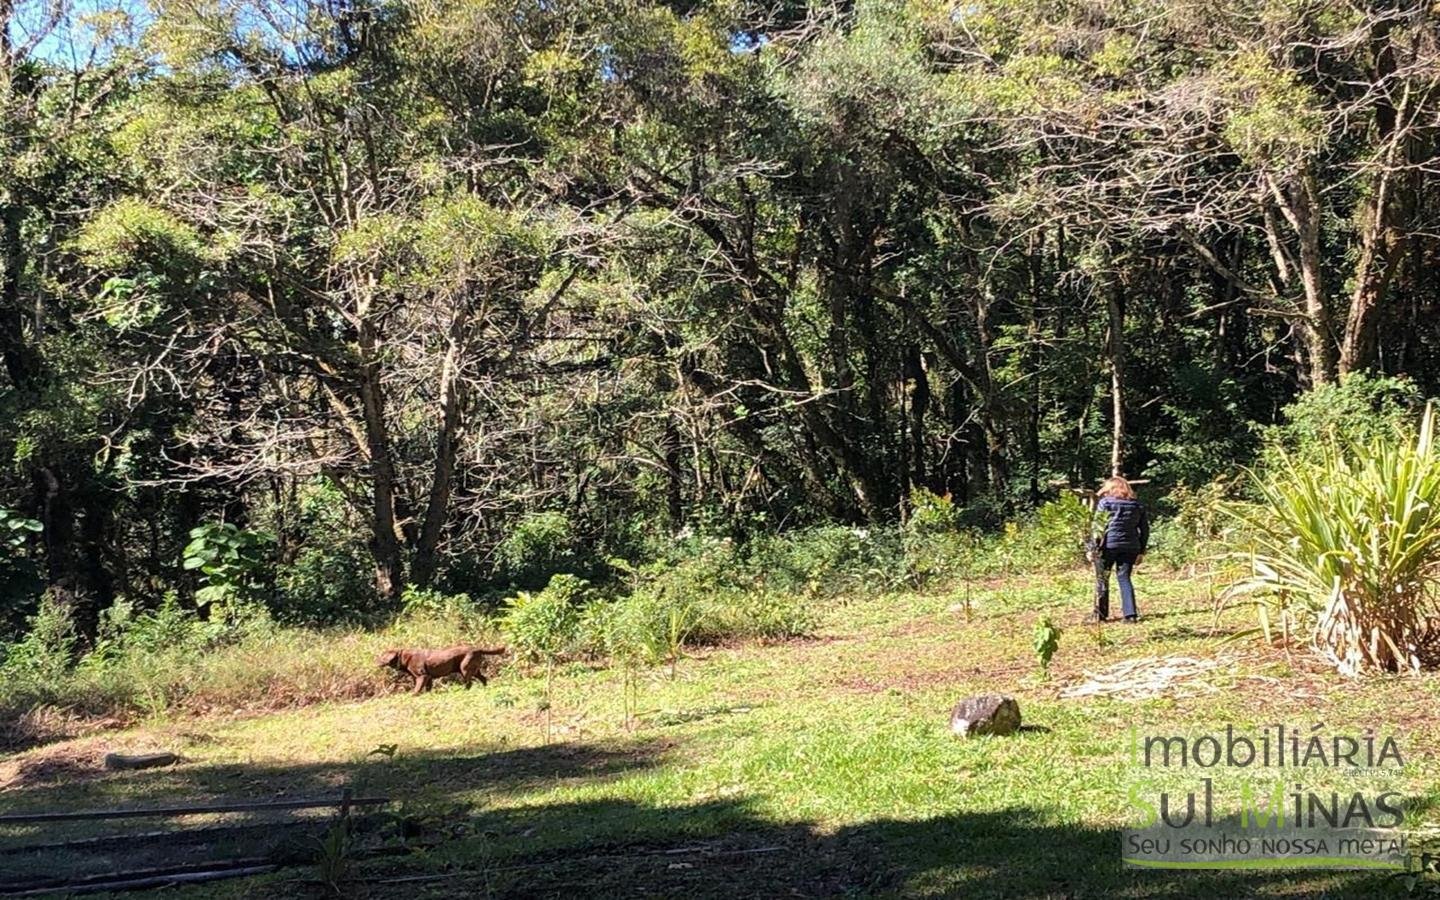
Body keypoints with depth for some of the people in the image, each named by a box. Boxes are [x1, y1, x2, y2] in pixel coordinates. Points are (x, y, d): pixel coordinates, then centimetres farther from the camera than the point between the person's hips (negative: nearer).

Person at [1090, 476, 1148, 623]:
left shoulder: (1105, 503, -1)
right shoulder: (1137, 506, 13)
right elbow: (1145, 529, 13)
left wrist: (1092, 548, -3)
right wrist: (1141, 551, 17)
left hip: (1108, 546, -4)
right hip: (1130, 547, 4)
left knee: (1102, 580, 8)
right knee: (1124, 578, 8)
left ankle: (1100, 615, 12)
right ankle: (1131, 614, -3)